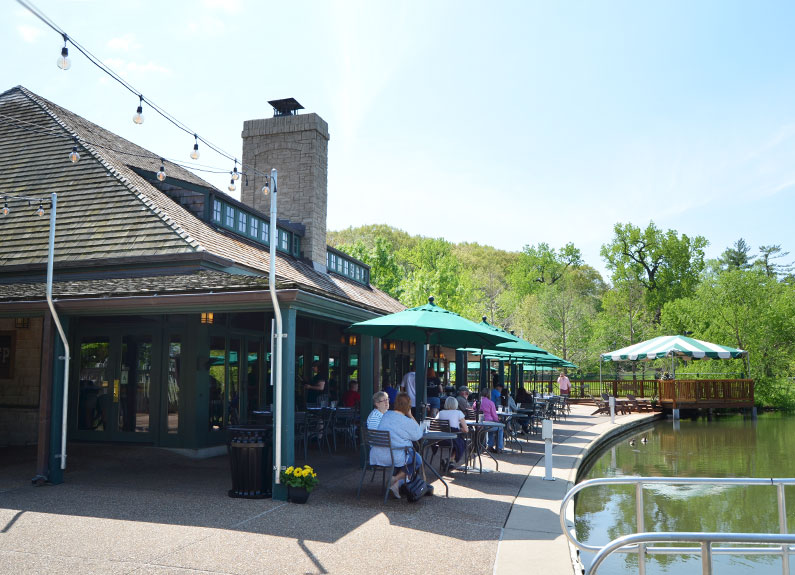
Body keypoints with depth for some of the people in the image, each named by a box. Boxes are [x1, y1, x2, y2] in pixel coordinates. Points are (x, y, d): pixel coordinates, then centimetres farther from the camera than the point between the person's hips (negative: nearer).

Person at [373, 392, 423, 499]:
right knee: (417, 459, 18)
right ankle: (396, 479, 6)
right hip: (394, 456, -7)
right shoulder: (406, 421, -14)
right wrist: (410, 415, 0)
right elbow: (418, 434, -1)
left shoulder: (385, 415, 7)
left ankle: (397, 482, 27)